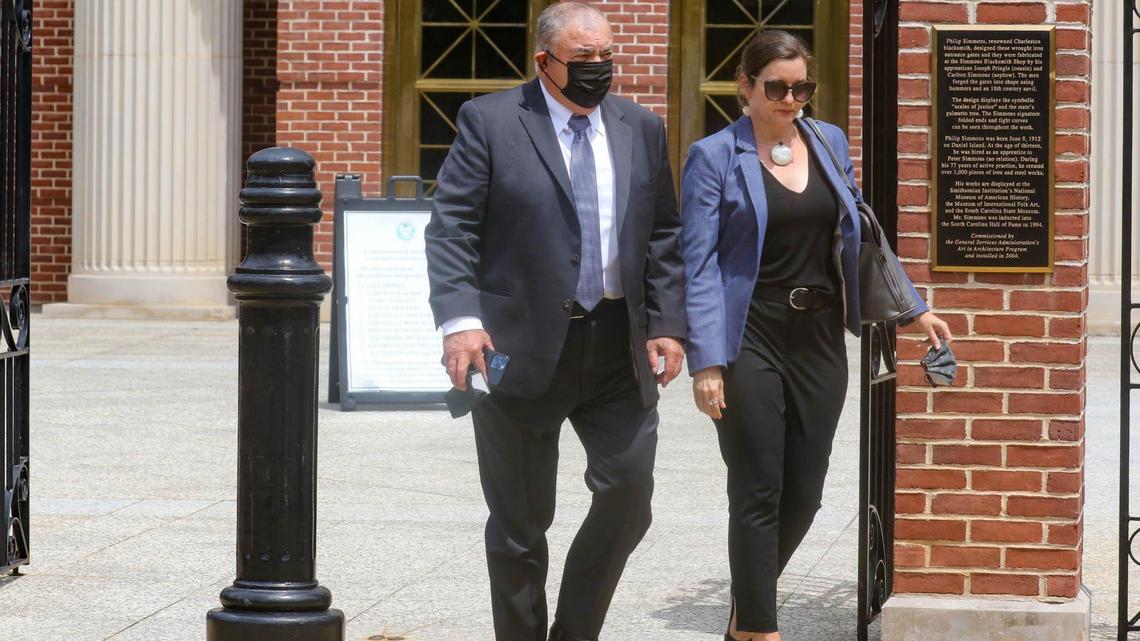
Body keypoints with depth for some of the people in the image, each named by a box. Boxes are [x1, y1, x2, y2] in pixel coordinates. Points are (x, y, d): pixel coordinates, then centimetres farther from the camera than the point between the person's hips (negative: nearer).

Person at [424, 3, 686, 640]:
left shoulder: (642, 128, 10)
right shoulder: (489, 121, -3)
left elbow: (665, 236, 12)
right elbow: (450, 230, -7)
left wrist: (669, 324, 2)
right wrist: (460, 320, -20)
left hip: (619, 348, 4)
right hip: (521, 348, -4)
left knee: (629, 492, 0)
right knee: (521, 518, 4)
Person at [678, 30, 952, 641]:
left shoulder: (830, 143, 9)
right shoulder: (714, 156, -5)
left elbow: (858, 236, 18)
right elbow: (699, 264, -9)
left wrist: (912, 309, 12)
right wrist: (706, 362, -16)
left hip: (819, 339, 5)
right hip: (751, 342, -5)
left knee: (802, 494, 9)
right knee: (758, 494, -4)